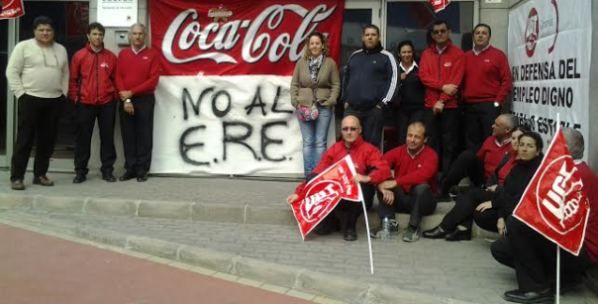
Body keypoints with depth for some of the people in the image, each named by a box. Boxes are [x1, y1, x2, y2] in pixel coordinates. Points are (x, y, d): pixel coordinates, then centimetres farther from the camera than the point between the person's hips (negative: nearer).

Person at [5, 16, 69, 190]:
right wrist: (20, 93, -10)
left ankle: (40, 174, 18)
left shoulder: (61, 49, 12)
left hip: (55, 100, 5)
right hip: (30, 99, -4)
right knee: (24, 140, -3)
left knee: (47, 140, 8)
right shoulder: (23, 47, -2)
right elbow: (12, 72, -4)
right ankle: (16, 177, 4)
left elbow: (65, 73, 17)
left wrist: (63, 93, 7)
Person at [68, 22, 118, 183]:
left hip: (107, 104, 1)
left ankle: (107, 170, 14)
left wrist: (114, 95, 3)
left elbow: (115, 79, 9)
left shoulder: (111, 57, 4)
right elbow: (73, 79, 3)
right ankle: (80, 171, 13)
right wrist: (74, 97, -1)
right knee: (83, 138, 5)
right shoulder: (79, 55, 1)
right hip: (85, 103, -1)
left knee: (107, 137, 6)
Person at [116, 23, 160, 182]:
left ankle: (142, 170, 6)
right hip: (126, 101, 3)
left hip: (145, 100, -3)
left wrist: (132, 92, -11)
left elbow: (153, 80, -8)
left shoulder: (153, 54, 0)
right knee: (128, 136, 5)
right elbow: (118, 77, 3)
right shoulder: (123, 54, 10)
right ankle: (130, 168, 12)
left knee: (144, 135, 0)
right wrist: (126, 99, -10)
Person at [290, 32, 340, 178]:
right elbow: (294, 84, 8)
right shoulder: (301, 63, 6)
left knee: (320, 143, 0)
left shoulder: (330, 63, 3)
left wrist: (331, 101, -8)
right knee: (307, 143, 5)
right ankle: (308, 174, 10)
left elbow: (336, 84, 3)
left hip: (323, 107, -1)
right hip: (304, 106, 2)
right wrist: (295, 101, -3)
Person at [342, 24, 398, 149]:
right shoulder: (354, 55, 16)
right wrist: (345, 100, 14)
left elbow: (393, 80, -3)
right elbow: (346, 78, 22)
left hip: (374, 109, -4)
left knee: (372, 143, -2)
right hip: (351, 108, 4)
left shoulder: (386, 57, 2)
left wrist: (383, 103, -8)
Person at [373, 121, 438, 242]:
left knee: (422, 187, -33)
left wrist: (396, 182, -36)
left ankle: (414, 227, -20)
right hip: (401, 199, 3)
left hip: (422, 201, -3)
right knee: (383, 184, -20)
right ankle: (389, 223, -19)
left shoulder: (431, 155, -12)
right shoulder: (397, 152, -3)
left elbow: (422, 175, -32)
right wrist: (383, 187, -36)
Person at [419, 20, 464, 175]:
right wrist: (443, 86, -13)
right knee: (432, 143, 2)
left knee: (449, 144, -2)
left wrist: (442, 100, -13)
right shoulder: (426, 54, 12)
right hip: (430, 105, 3)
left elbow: (456, 80, -6)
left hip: (450, 106, -2)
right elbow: (424, 76, 0)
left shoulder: (457, 53, 2)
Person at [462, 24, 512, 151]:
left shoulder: (498, 55, 3)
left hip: (490, 105, -4)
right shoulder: (466, 56, 13)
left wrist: (497, 102, -8)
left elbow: (507, 81, -2)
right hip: (469, 106, 4)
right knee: (471, 142, 7)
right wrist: (462, 100, 3)